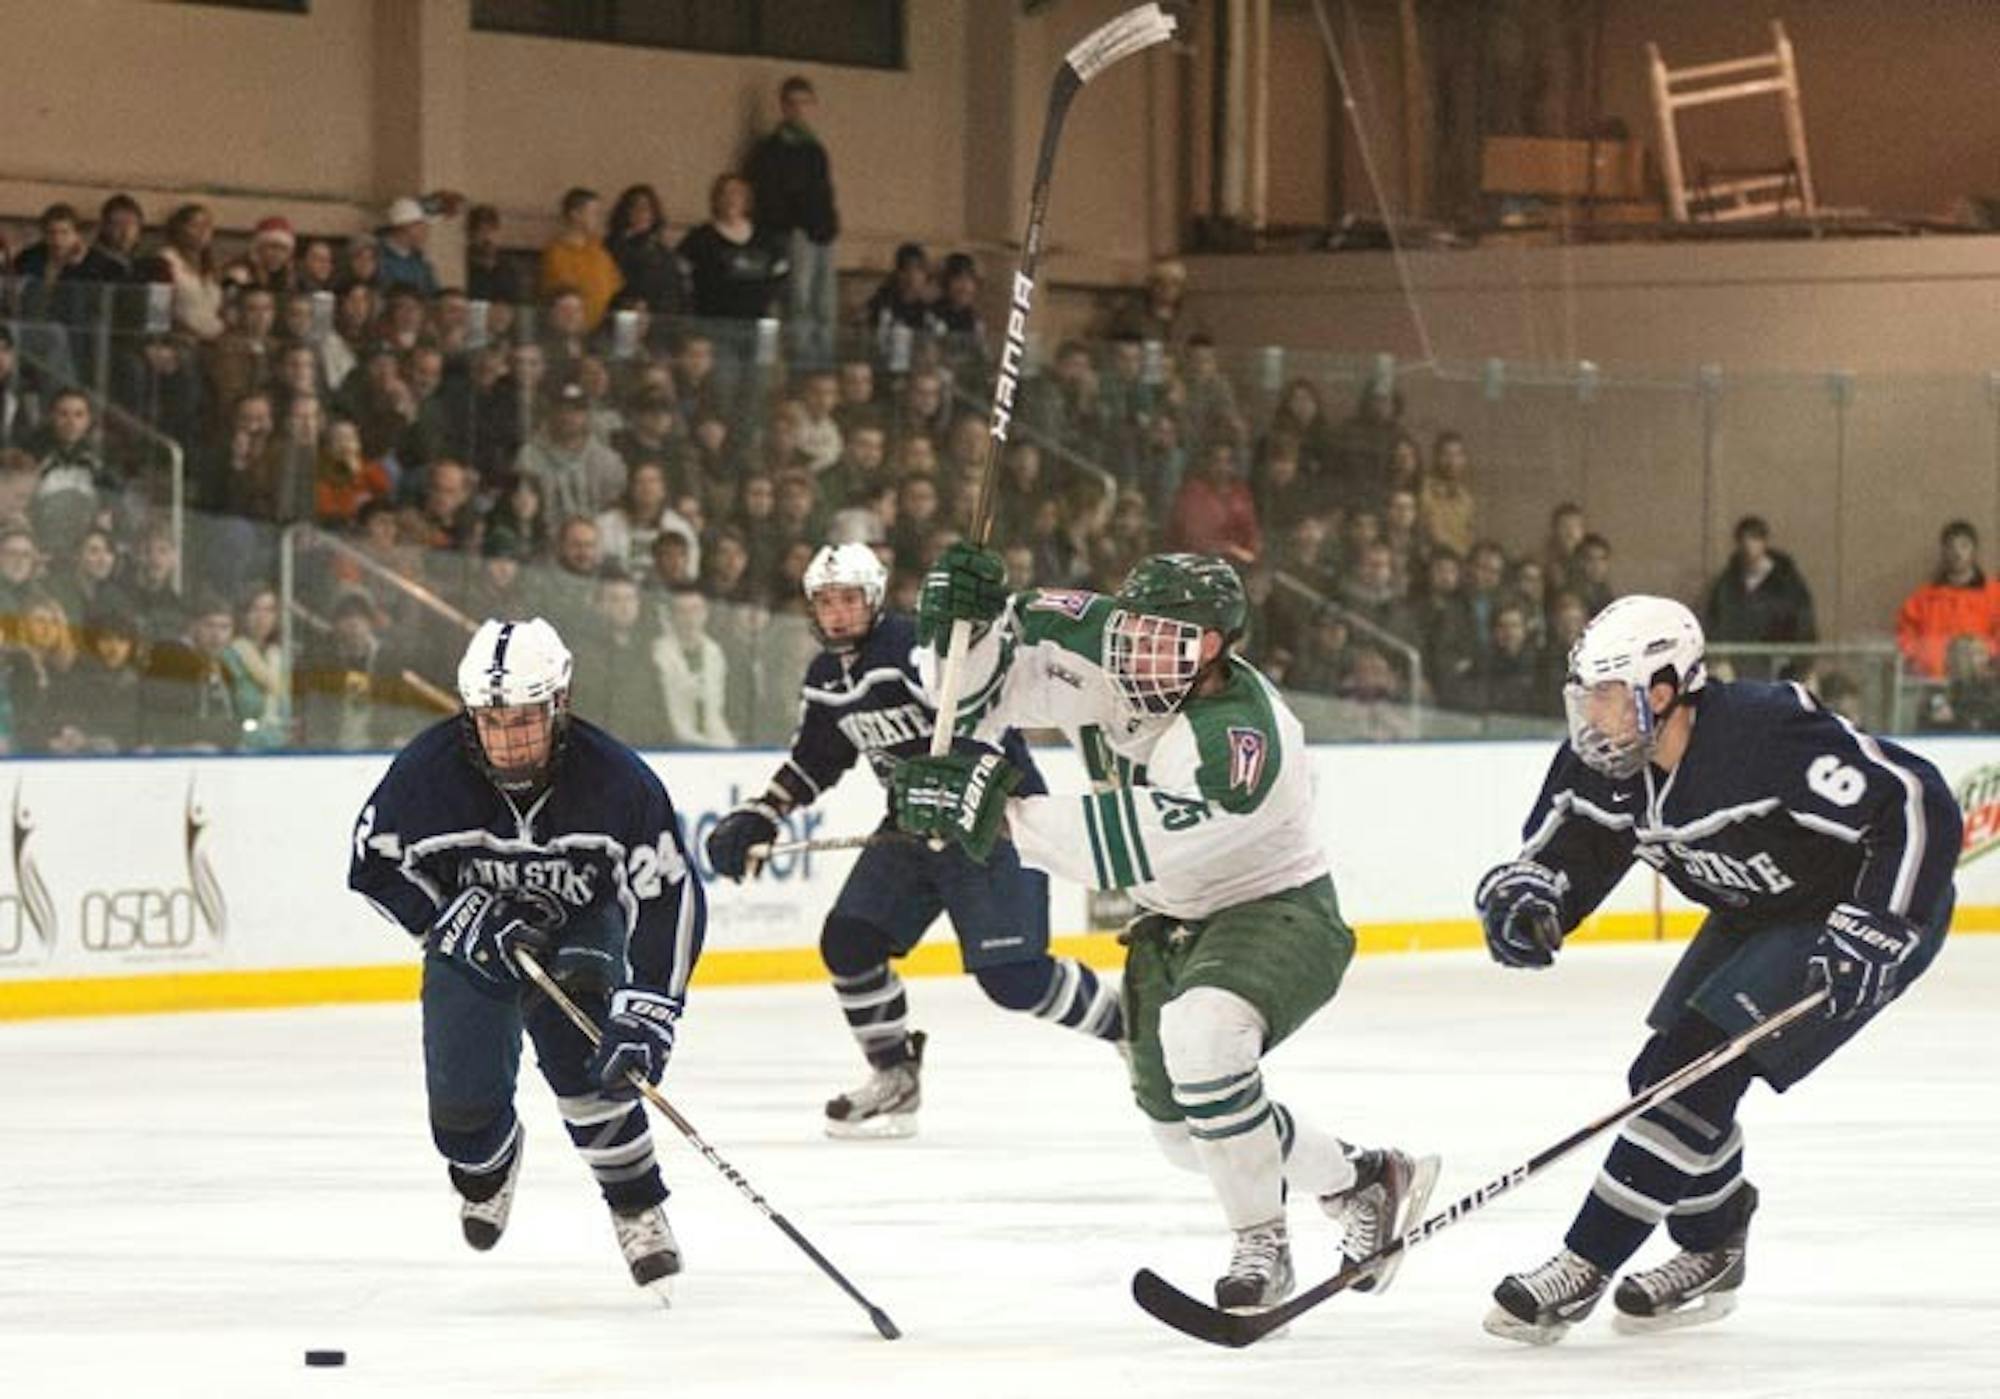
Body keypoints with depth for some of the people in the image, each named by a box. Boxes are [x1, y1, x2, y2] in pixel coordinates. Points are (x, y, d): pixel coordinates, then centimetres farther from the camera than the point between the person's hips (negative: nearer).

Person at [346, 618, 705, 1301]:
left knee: (588, 1064, -25)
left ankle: (639, 1212, -7)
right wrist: (460, 920, -24)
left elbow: (671, 898, -25)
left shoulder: (613, 779, -29)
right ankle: (488, 1167, 27)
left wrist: (645, 1014, -34)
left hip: (579, 926, -1)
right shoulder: (429, 771, -27)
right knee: (463, 1097, -10)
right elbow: (374, 865, -12)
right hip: (470, 933, 1)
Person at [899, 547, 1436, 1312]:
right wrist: (963, 620, -29)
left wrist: (1001, 811, -40)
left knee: (1200, 1029, -37)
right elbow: (974, 688, -8)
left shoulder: (1242, 734, -34)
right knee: (1181, 1126, 17)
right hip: (1175, 921, 9)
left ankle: (1262, 1244, -20)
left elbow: (1137, 847, -39)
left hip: (1276, 911, -9)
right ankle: (1367, 1179, 40)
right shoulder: (1095, 652, -13)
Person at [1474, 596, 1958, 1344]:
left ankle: (1583, 1266, -11)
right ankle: (1710, 1256, 25)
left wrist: (1872, 930, -37)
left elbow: (1919, 804, -33)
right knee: (1666, 1074, 3)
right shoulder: (1601, 765, -10)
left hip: (1876, 912, -9)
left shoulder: (1763, 730, -34)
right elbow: (1554, 857, -3)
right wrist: (1518, 898, -27)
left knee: (1697, 1069, -17)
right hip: (1756, 917, 9)